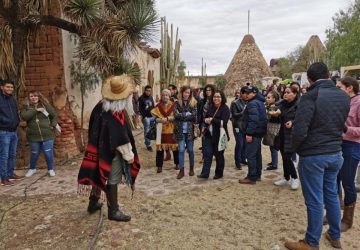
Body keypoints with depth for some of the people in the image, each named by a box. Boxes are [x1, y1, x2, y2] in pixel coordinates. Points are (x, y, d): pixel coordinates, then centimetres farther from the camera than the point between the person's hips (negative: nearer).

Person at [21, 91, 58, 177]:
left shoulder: (45, 105, 2)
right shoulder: (26, 107, 3)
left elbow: (54, 116, 7)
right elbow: (24, 116, -16)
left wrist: (53, 126, -4)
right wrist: (36, 110, -20)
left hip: (47, 135, -1)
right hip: (33, 136, 1)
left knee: (49, 153, 3)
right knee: (34, 154, 15)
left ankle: (51, 169, 21)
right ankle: (32, 169, 38)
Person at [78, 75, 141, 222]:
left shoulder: (100, 106, 1)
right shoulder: (115, 114, -26)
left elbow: (93, 129, 11)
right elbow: (122, 138, -24)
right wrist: (129, 155, -14)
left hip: (99, 149, 9)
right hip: (111, 152, -9)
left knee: (100, 174, 21)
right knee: (112, 179, 3)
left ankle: (93, 203, 37)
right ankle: (113, 211, 17)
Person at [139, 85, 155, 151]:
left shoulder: (151, 97, 11)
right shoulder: (141, 98, -4)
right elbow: (140, 109, -7)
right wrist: (144, 116, -13)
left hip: (152, 116, 5)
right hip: (146, 117, -5)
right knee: (147, 131, -1)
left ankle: (147, 142, 22)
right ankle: (148, 145, 7)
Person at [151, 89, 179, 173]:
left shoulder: (173, 105, -1)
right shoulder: (158, 106, 5)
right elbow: (154, 118, 0)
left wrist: (167, 118, -18)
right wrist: (161, 120, -18)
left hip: (172, 130, -1)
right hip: (161, 130, 1)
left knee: (175, 146, 7)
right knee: (160, 147, 0)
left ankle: (177, 163, 26)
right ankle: (159, 166, 10)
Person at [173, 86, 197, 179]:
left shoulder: (193, 103, 3)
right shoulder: (177, 103, 2)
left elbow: (194, 116, -8)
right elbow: (176, 115, -12)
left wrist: (182, 116, -12)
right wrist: (187, 114, -11)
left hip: (190, 130, 1)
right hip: (180, 130, 0)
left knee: (190, 150, 10)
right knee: (181, 150, -1)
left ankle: (191, 168, 27)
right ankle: (181, 170, 8)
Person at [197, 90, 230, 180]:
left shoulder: (225, 108, -10)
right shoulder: (211, 107, 9)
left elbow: (223, 122, -21)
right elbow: (205, 117, 15)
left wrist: (212, 120, -17)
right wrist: (206, 120, -9)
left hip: (219, 136, -5)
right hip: (209, 134, 5)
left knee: (219, 155, 9)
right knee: (207, 153, 1)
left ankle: (219, 173, 25)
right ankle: (205, 173, 5)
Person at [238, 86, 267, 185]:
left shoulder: (252, 103, -16)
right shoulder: (259, 102, 17)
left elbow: (253, 120, -25)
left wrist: (249, 133, -25)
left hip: (253, 133, -11)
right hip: (259, 132, 11)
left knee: (250, 155, -6)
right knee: (257, 154, 16)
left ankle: (252, 177, -2)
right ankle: (257, 175, 25)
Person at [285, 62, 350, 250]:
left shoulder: (310, 96, -17)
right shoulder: (344, 97, 4)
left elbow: (299, 131, -22)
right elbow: (341, 125, 13)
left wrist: (297, 148, -4)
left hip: (313, 156, -7)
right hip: (335, 154, 7)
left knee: (314, 201, 4)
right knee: (332, 195, 20)